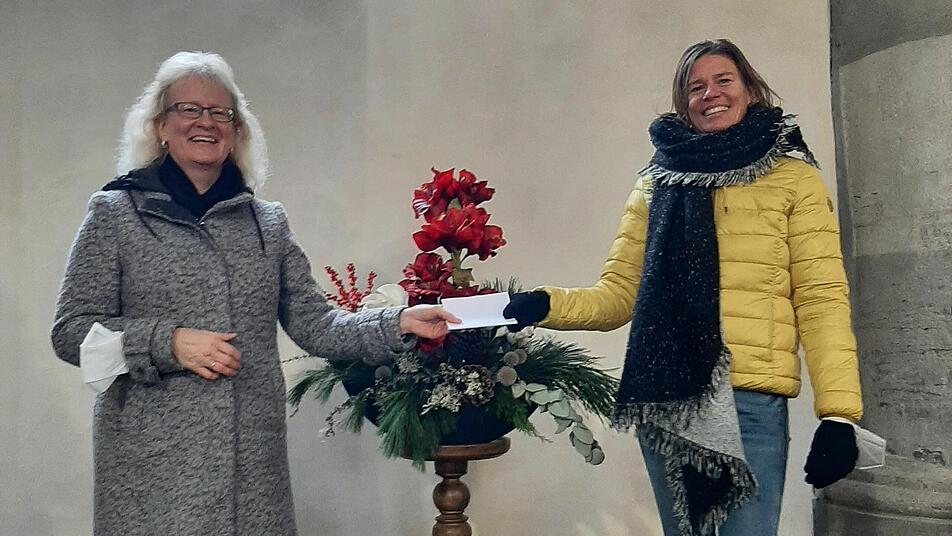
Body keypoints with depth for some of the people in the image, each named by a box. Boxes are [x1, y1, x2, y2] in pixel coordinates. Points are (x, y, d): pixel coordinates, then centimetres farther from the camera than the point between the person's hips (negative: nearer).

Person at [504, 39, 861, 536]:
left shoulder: (794, 179, 5)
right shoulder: (655, 184, 12)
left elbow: (821, 300, -2)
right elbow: (619, 294, 7)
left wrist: (838, 413, -11)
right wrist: (544, 305, -11)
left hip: (751, 400, -3)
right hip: (663, 400, 3)